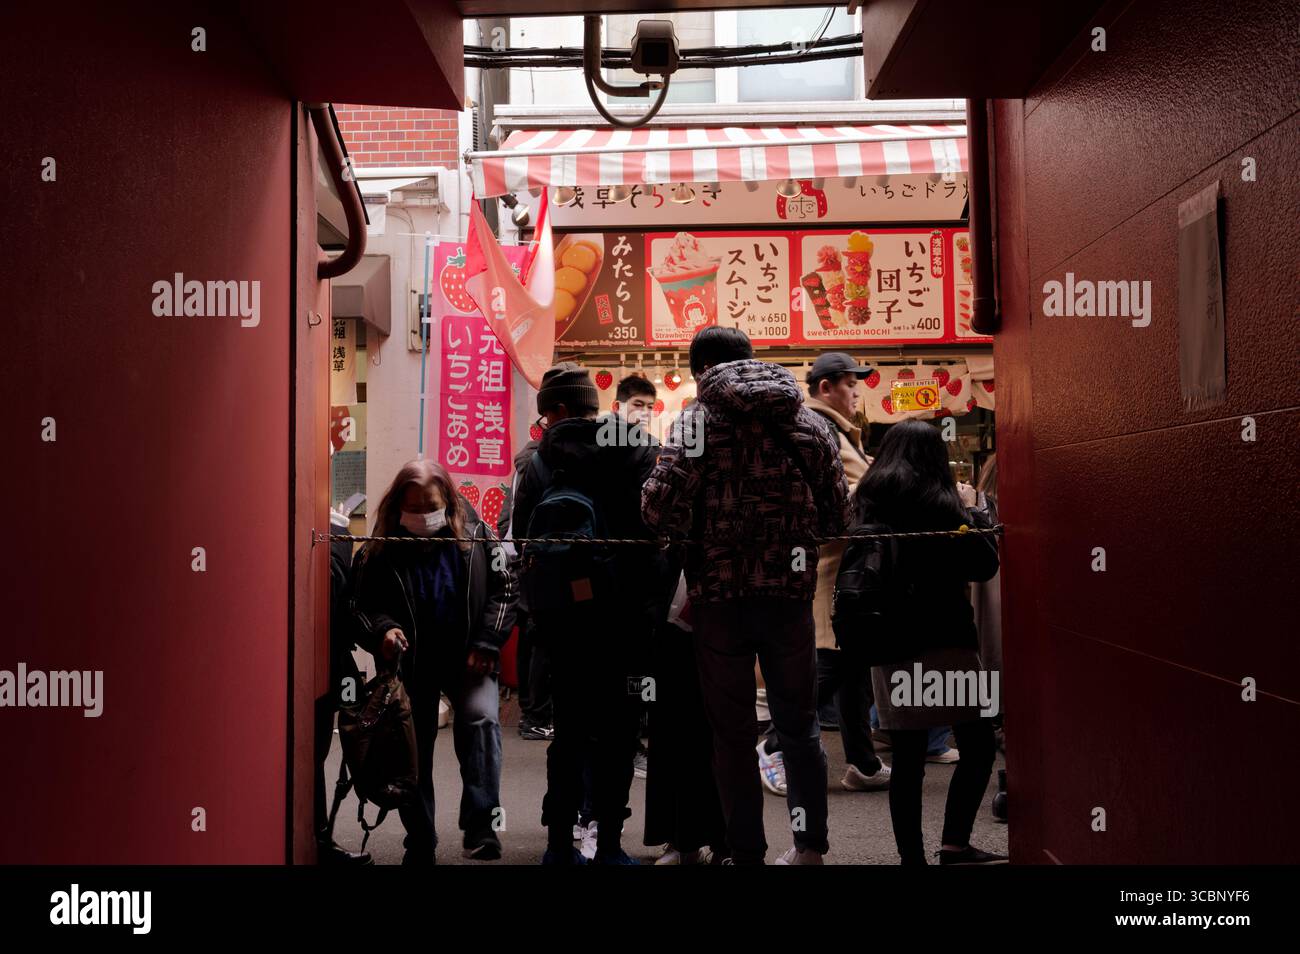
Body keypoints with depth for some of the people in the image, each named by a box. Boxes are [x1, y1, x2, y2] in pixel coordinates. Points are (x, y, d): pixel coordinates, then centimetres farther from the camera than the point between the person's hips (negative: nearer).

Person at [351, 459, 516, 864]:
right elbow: (364, 605, -2)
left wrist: (486, 643, -10)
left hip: (467, 658, -1)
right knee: (414, 748, 7)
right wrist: (382, 630, -23)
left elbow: (503, 588, -3)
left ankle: (480, 823, -21)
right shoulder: (381, 548, -7)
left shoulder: (475, 535, -6)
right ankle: (420, 842, 21)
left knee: (481, 719, -24)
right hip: (411, 662, 1)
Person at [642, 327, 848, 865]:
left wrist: (674, 532, 4)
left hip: (721, 596, -3)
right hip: (790, 594, 3)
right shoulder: (811, 424, 7)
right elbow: (836, 516, 7)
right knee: (798, 725, 17)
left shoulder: (698, 420, -5)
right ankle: (809, 847, 22)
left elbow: (660, 506, -17)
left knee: (732, 732, 9)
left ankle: (747, 853, 16)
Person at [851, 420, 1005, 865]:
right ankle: (955, 844, 3)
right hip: (943, 642, -5)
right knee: (978, 745, 8)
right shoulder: (938, 502, -9)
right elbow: (984, 565, -4)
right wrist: (978, 515, 11)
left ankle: (912, 856, 11)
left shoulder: (867, 500, 6)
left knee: (907, 759, 8)